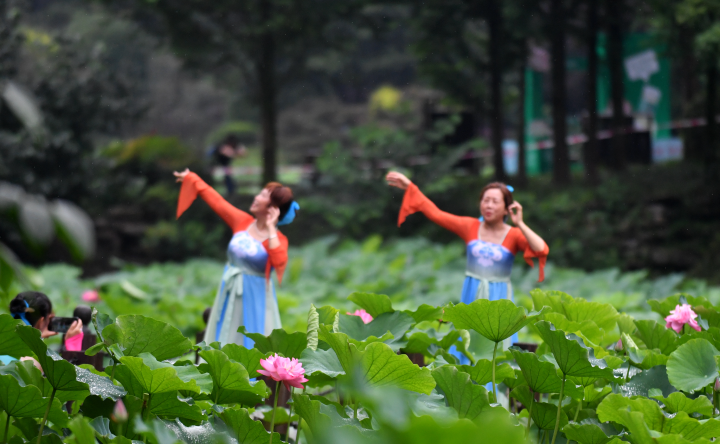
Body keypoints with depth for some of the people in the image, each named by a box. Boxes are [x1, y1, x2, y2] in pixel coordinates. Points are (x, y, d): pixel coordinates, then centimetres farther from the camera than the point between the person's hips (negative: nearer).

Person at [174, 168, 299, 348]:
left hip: (255, 298, -6)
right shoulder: (243, 221, 1)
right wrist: (191, 179, 20)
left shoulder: (277, 239, -13)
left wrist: (270, 229, -27)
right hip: (229, 295, 6)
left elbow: (280, 263, -33)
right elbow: (216, 201, 11)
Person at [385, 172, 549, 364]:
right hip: (471, 298, 3)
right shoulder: (471, 227, 3)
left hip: (499, 300, -3)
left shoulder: (514, 235, -5)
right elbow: (435, 213, 7)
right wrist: (409, 187, 7)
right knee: (465, 353, 4)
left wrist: (520, 224, -23)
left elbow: (541, 249, -20)